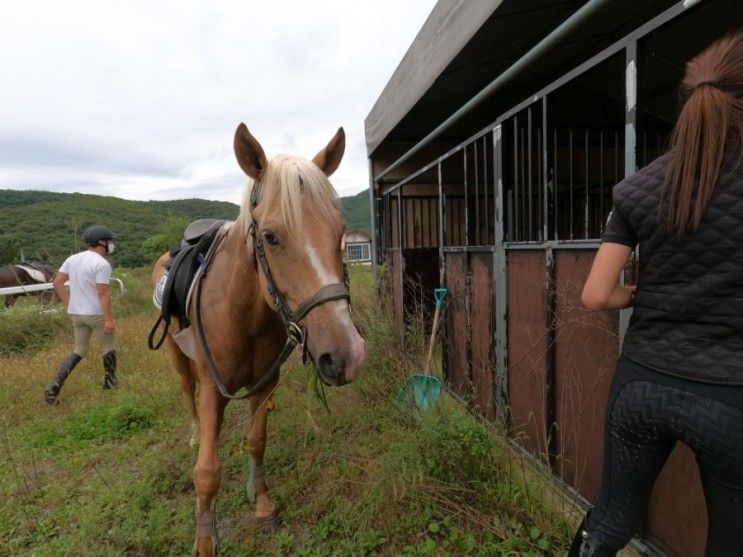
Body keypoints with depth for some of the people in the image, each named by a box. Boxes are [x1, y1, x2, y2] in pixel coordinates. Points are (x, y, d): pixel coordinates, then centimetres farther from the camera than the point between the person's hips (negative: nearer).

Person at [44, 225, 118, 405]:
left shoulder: (72, 259, 7)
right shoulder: (102, 264, -17)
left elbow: (57, 283, 10)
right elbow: (103, 294, -22)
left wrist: (69, 304, 15)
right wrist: (109, 318, -21)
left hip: (76, 313, 7)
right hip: (96, 313, -7)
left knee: (79, 350, 17)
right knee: (109, 346, 15)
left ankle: (53, 387, 4)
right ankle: (110, 382, 27)